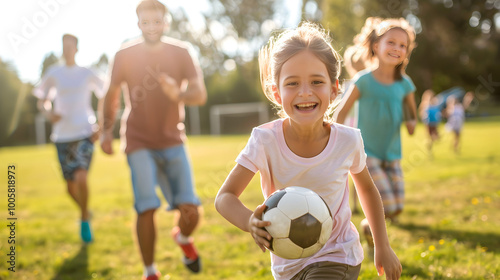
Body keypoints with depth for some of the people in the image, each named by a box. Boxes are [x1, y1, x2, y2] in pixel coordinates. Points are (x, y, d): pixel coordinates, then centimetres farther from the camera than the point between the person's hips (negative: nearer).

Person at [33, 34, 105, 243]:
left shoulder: (87, 74, 2)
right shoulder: (53, 74, 6)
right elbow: (42, 101, 14)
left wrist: (101, 126, 1)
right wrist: (48, 113, -9)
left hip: (85, 133, -2)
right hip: (62, 137, 2)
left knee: (81, 178, -22)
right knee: (71, 186, 7)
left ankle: (84, 220, 1)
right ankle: (85, 212, 39)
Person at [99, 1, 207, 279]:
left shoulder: (181, 52, -3)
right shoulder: (125, 55, -3)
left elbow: (200, 94, -12)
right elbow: (112, 95, 10)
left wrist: (178, 94, -33)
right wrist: (107, 131, 1)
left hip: (173, 141, 1)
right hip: (139, 143, -1)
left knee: (190, 211, -9)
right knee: (147, 209, -14)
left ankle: (183, 237, 28)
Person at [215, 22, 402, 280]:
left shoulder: (348, 140, -17)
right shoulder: (265, 140, -21)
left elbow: (367, 189, 3)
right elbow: (225, 196, -18)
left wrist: (383, 247, 5)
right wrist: (250, 222, -39)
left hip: (336, 258, -2)